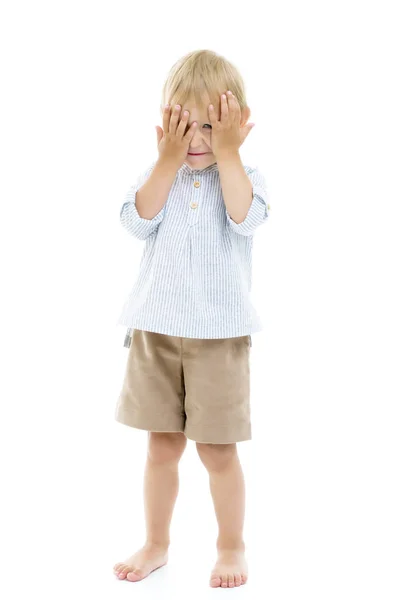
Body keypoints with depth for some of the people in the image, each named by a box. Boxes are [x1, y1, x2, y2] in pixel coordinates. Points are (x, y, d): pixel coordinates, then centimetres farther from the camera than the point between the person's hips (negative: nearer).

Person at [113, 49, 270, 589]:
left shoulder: (244, 175, -2)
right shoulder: (158, 174, 5)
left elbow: (245, 218, -23)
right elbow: (138, 221, -13)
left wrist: (226, 152, -21)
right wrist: (169, 159, -16)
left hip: (219, 334, -2)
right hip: (156, 331, 3)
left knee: (217, 450, 4)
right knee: (162, 446, 12)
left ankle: (232, 547, 25)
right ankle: (157, 543, 30)